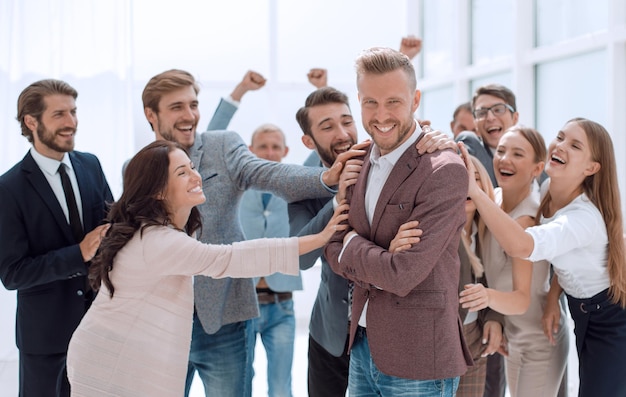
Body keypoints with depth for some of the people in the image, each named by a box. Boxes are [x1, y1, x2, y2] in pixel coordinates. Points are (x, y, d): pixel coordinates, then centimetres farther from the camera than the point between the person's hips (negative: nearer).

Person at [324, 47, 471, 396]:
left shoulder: (444, 171, -18)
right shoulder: (364, 164, 7)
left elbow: (404, 274, -22)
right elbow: (335, 251, 5)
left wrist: (352, 244, -6)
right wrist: (379, 264, -14)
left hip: (418, 363, -7)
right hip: (363, 348, 7)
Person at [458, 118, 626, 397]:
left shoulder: (586, 218, -35)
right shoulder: (547, 192, -8)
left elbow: (521, 246, -53)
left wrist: (472, 189, -54)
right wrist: (553, 297, -6)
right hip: (582, 313, 8)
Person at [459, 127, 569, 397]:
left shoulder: (526, 218, -27)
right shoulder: (494, 198, -3)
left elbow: (523, 299, -33)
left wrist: (490, 296, -50)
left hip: (538, 342, -7)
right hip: (515, 335, 7)